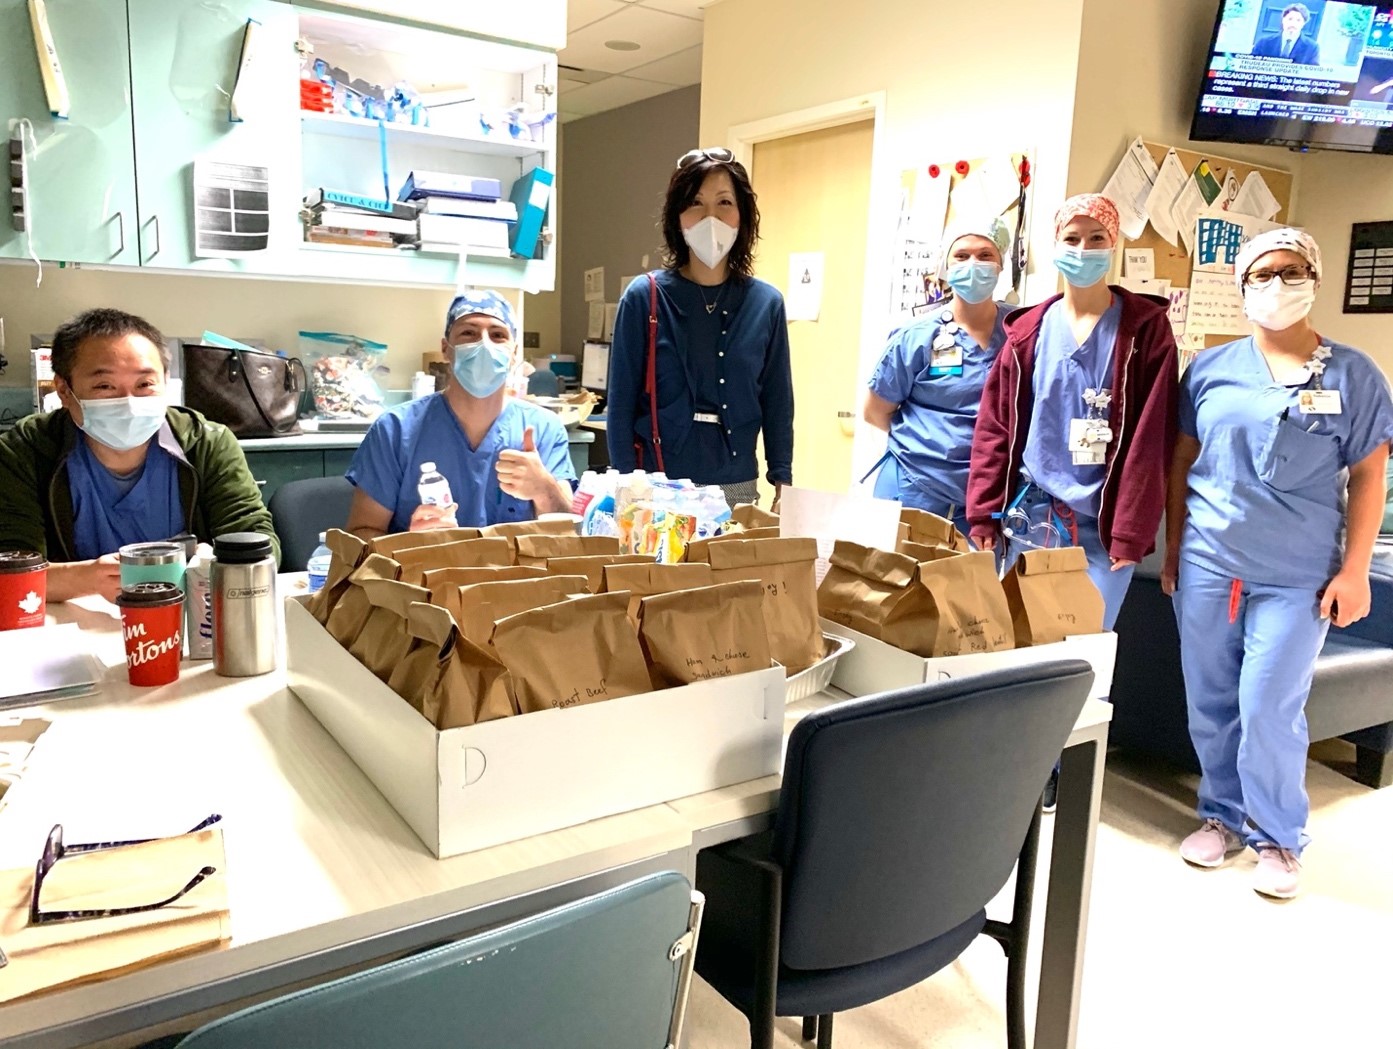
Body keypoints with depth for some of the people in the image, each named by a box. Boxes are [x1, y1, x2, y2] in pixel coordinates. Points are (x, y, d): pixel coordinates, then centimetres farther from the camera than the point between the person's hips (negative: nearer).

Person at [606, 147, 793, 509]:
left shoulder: (767, 303, 2)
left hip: (738, 489, 2)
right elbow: (621, 402, -3)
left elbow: (778, 404, 7)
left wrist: (784, 485, 3)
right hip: (657, 488, -2)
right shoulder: (644, 297, -4)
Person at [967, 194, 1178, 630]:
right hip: (1030, 516, 2)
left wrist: (1131, 530, -11)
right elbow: (994, 426, 6)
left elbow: (1150, 437, -5)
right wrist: (984, 514, -1)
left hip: (1103, 523, -2)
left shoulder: (1145, 328, 0)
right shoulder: (1027, 330, 7)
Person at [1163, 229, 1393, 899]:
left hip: (1298, 575, -2)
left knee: (1270, 710, -3)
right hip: (1207, 564, 3)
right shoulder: (1211, 368, 7)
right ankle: (1224, 815, 27)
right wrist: (1173, 548, 8)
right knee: (1210, 704, 9)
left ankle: (1279, 836, 17)